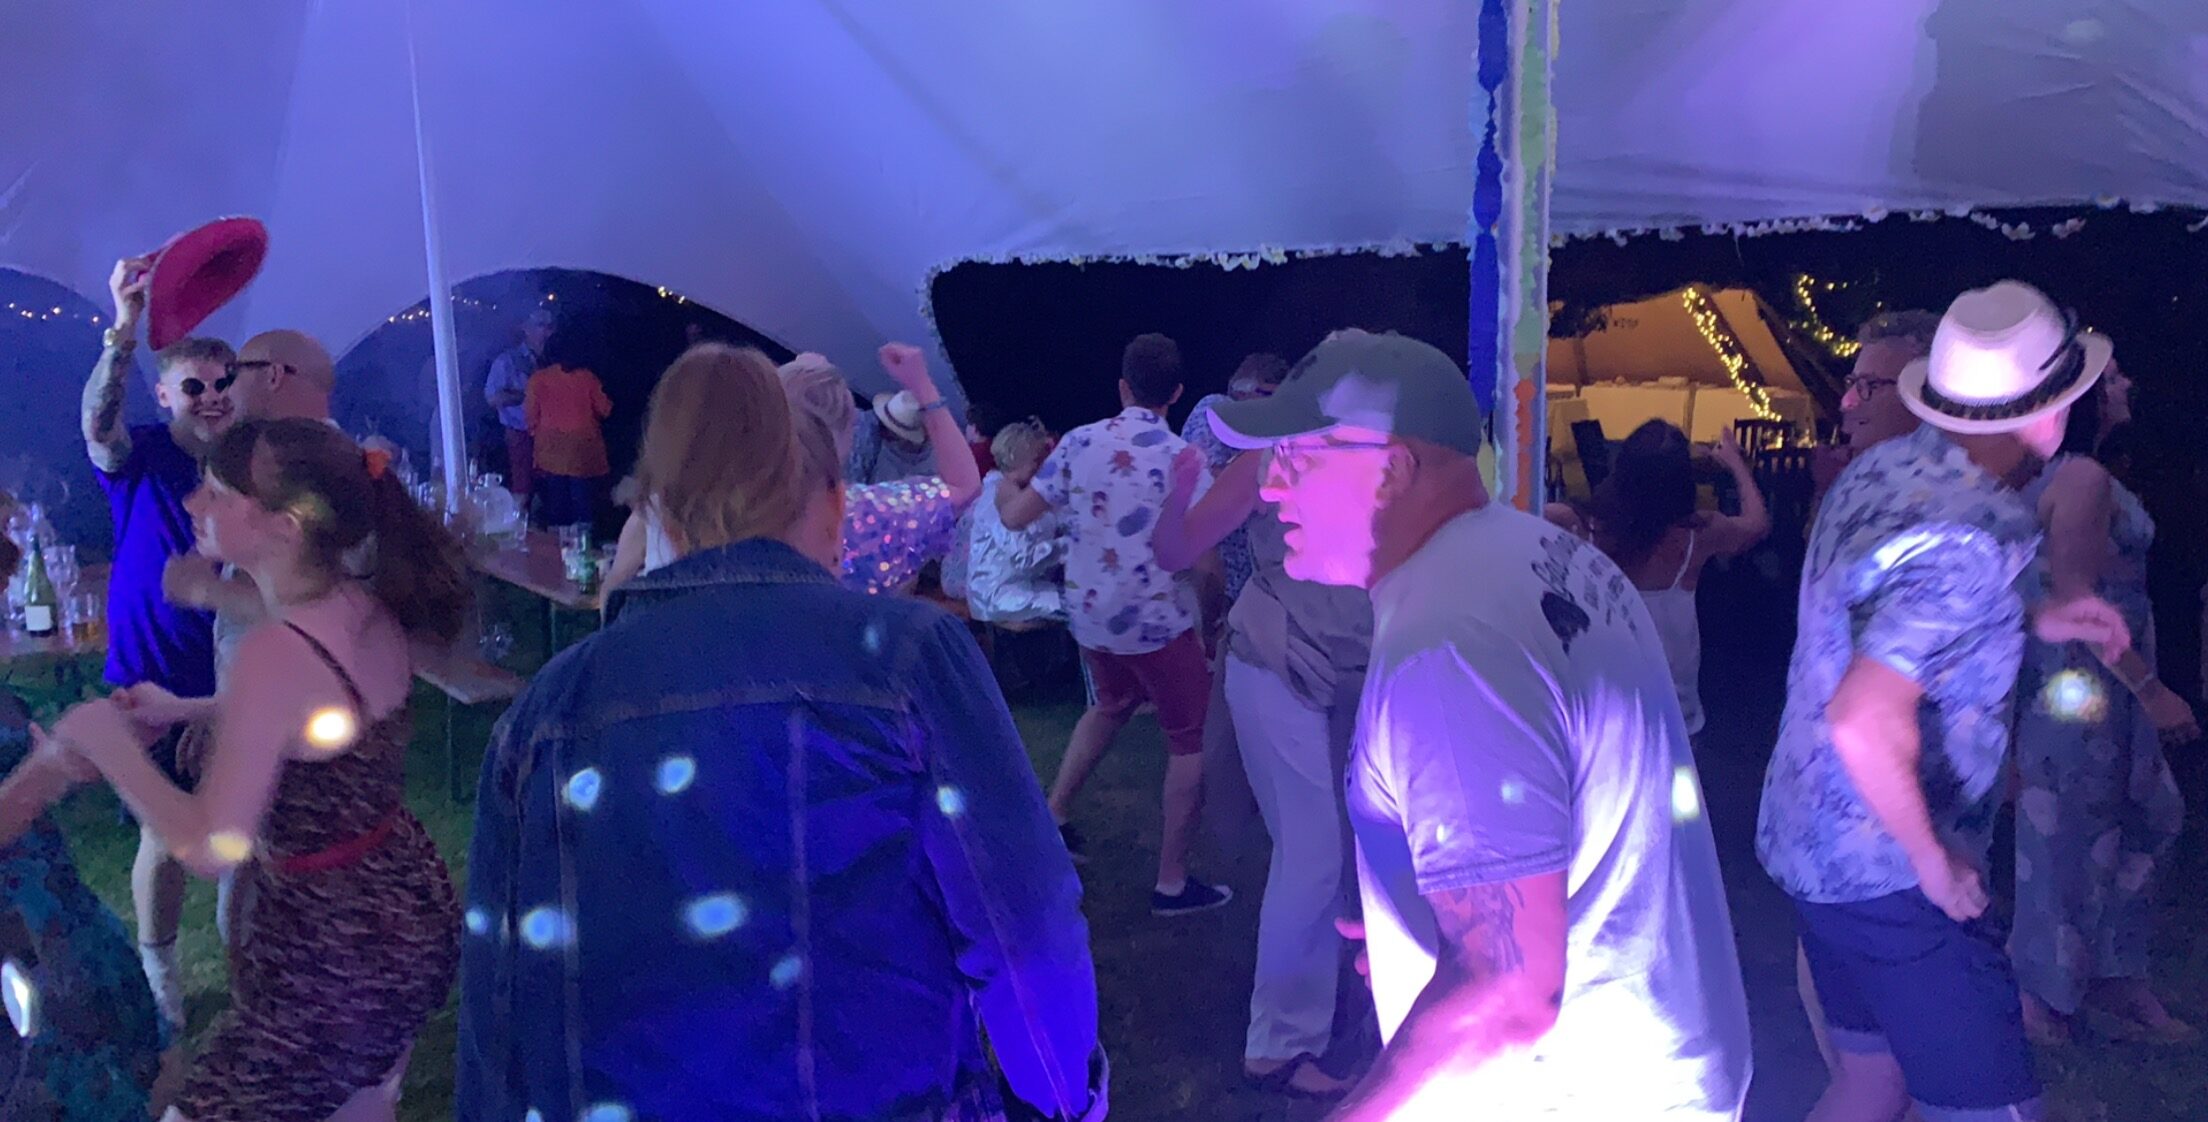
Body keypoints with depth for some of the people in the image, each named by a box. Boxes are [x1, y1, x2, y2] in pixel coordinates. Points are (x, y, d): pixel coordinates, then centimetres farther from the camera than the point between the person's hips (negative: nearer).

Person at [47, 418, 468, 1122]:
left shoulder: (277, 652, -28)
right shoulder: (371, 611, -4)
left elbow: (211, 849, -27)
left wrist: (110, 747, -14)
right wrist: (186, 711, 12)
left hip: (332, 957, -8)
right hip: (409, 913, 9)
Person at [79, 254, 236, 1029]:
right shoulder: (141, 458, -12)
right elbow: (98, 422, -36)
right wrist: (124, 331, -52)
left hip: (235, 678, 3)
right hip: (155, 681, -3)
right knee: (167, 838, 7)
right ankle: (157, 968, 30)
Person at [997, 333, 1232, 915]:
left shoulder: (1079, 442, -3)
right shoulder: (1184, 460, -14)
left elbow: (1015, 517, 2)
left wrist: (1004, 486, 23)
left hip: (1088, 615, 6)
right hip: (1157, 623, -5)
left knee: (1111, 706, 32)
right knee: (1193, 739, 8)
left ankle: (1055, 815, 35)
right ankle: (1172, 883, 9)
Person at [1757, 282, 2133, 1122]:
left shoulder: (1878, 469, 1)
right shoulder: (1974, 540, -25)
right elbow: (1866, 721, -34)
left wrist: (2034, 621, 11)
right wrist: (1937, 859, -20)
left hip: (1811, 842, 9)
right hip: (1888, 875, -9)